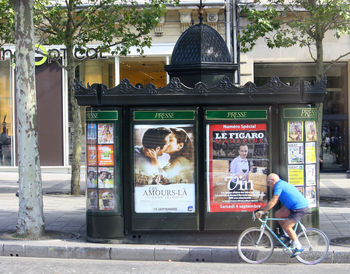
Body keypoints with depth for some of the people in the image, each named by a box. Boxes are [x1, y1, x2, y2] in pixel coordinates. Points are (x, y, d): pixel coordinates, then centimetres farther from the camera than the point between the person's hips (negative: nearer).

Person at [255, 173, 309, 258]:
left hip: (300, 208, -10)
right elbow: (274, 201, 23)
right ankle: (288, 235, 16)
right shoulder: (282, 184, 18)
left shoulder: (279, 185, -12)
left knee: (286, 226, -9)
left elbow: (273, 202, -18)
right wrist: (262, 209, 20)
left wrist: (262, 211, -14)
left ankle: (298, 247, -1)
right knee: (278, 214, 9)